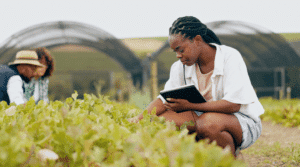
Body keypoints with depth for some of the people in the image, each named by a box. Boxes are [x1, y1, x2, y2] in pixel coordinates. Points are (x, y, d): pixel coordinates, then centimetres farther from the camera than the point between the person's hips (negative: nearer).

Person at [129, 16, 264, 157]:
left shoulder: (230, 57, -16)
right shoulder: (181, 66, 2)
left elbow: (233, 105, -24)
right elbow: (164, 99, -1)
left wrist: (189, 105, -24)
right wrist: (139, 118, -20)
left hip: (243, 121, -6)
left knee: (208, 122, -39)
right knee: (162, 120, -18)